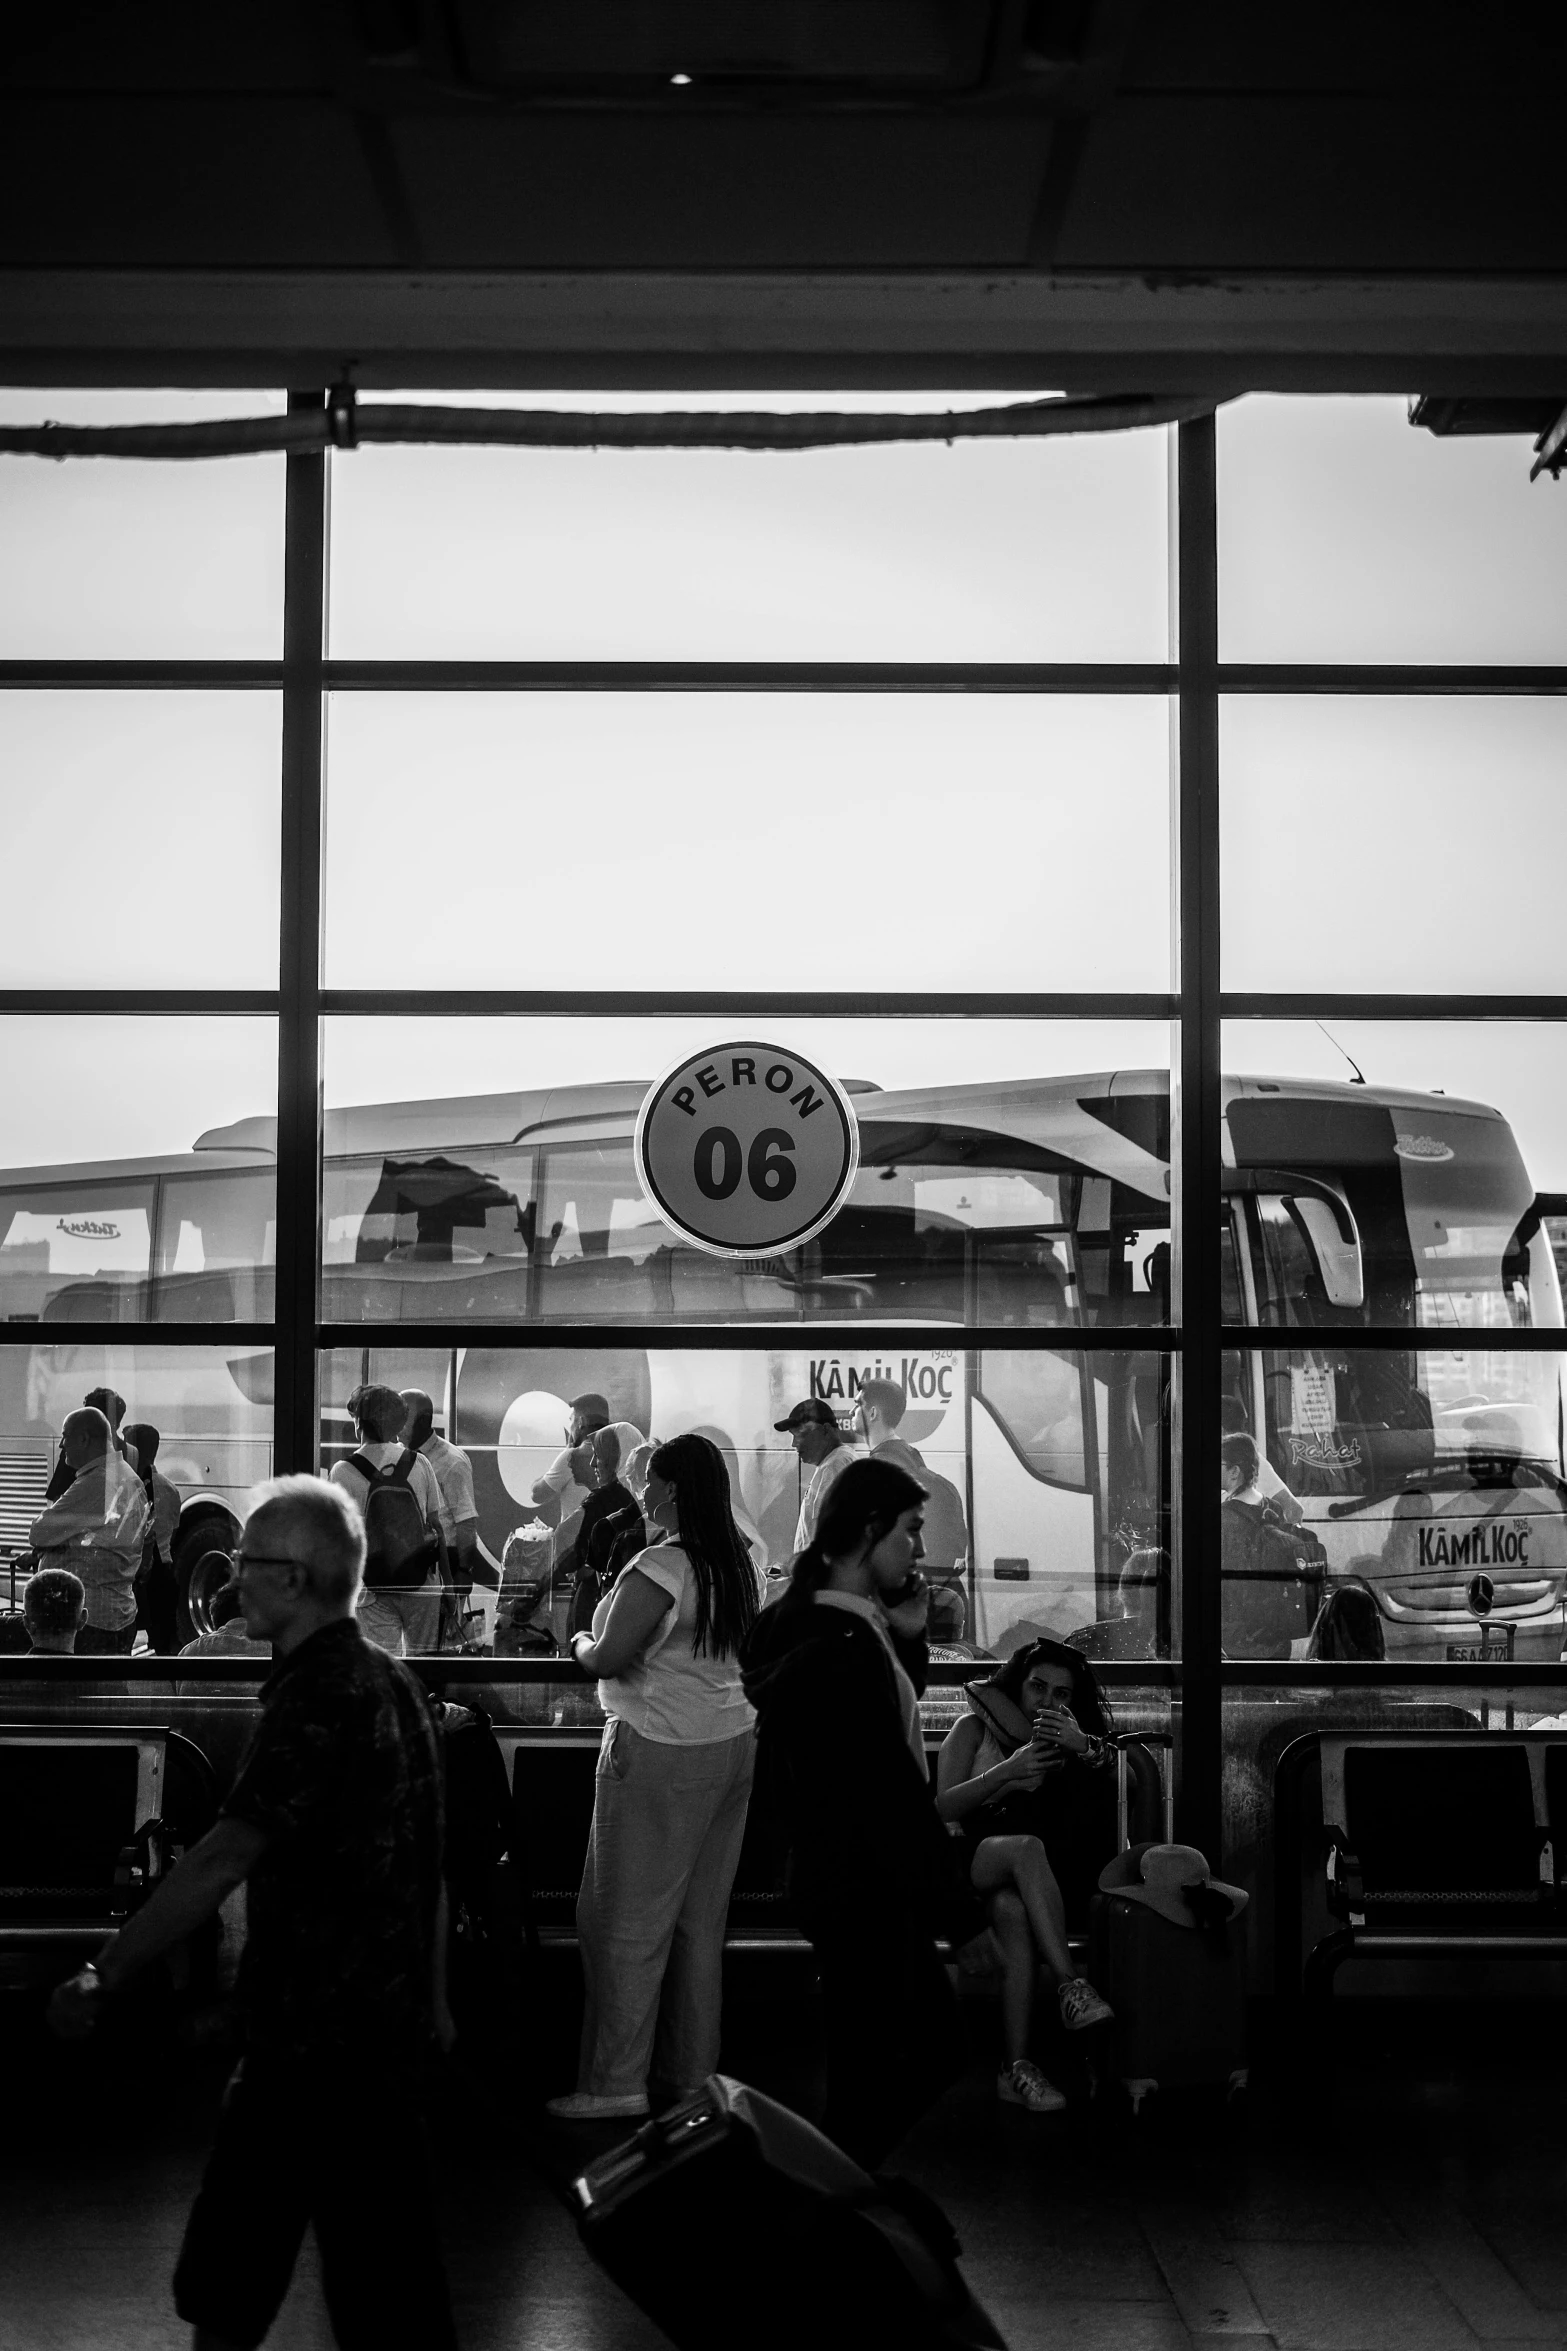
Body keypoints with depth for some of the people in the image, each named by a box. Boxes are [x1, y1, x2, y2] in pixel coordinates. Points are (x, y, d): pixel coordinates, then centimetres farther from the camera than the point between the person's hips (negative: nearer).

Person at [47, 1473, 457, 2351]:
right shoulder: (394, 1682, 9)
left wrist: (104, 1977, -23)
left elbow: (223, 1863, -26)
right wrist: (432, 2000, 22)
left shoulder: (320, 1698, -20)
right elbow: (426, 1864, 15)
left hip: (326, 2039, -9)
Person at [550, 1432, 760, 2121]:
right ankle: (692, 2070, 21)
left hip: (661, 1753, -8)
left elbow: (608, 1659, -18)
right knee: (701, 1917, 14)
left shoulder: (659, 1568, -17)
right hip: (732, 1741, 8)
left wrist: (581, 1643, 3)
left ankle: (616, 2083, 3)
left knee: (627, 1920, 0)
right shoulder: (736, 1563, 7)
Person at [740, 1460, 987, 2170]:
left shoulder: (814, 1622, 8)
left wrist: (906, 1636, 5)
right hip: (864, 1896, -10)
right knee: (871, 2079, 1)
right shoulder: (844, 1650, -24)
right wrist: (964, 1911, -22)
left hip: (845, 1879, 10)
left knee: (933, 2038, 18)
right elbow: (894, 1796, -26)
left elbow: (893, 1716, 22)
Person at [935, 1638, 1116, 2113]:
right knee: (1027, 1847, -38)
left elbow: (1115, 1775, 0)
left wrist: (1085, 1746, -21)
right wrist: (1007, 1770, -13)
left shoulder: (1071, 1736, 19)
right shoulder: (975, 1728, 13)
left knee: (1013, 1910, -36)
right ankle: (1070, 1984, -46)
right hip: (970, 1863, -1)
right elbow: (943, 1806, 0)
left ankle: (1017, 2069, -40)